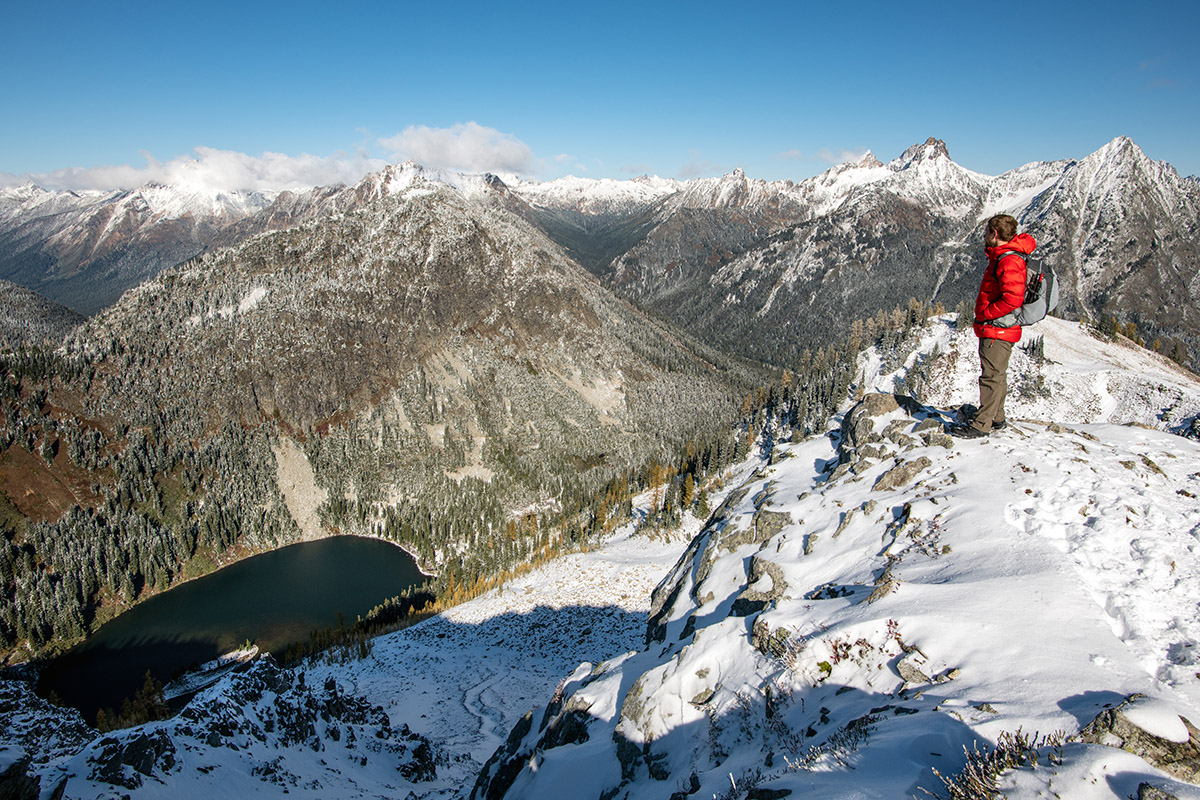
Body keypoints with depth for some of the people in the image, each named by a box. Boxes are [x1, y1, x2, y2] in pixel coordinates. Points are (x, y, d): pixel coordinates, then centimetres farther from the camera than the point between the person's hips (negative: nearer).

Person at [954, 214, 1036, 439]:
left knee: (991, 377, -6)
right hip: (995, 329, 11)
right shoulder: (1002, 257, 14)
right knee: (996, 376, 17)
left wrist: (985, 314, -19)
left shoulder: (1009, 261, -20)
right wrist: (984, 314, 14)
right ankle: (996, 419, 28)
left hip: (996, 330, -11)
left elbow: (1012, 299, -30)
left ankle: (982, 425, -2)